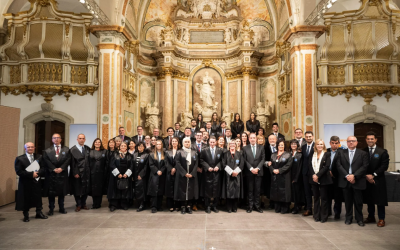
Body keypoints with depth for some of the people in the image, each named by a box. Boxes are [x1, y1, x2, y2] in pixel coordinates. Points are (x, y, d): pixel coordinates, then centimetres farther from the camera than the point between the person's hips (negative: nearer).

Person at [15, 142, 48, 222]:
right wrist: (31, 174, -20)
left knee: (38, 197, 9)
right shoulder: (19, 159, -3)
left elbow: (43, 168, 1)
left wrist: (38, 173, -19)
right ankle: (26, 215, 20)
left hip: (37, 182, 3)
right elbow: (19, 171, -12)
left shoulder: (39, 157, 6)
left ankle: (39, 213, 24)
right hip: (26, 183, -3)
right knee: (26, 199, 5)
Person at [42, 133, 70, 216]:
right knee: (51, 192, 2)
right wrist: (54, 169, -14)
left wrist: (61, 168, -13)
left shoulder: (66, 149, 8)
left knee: (62, 191, 7)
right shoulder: (47, 151, 6)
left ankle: (61, 208, 18)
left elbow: (68, 160, -1)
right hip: (51, 174, -1)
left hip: (62, 173, 1)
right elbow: (46, 161, -4)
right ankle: (51, 209, 12)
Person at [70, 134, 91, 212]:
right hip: (77, 173, -3)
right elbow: (72, 163, -8)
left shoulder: (88, 149, 8)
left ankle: (83, 204, 24)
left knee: (86, 189, 9)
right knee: (77, 189, 6)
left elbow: (89, 160, 9)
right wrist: (75, 173, -12)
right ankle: (78, 205, 20)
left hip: (86, 173, 3)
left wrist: (89, 171, 2)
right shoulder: (73, 150, -4)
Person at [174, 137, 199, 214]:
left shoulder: (194, 153, 8)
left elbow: (196, 164, 2)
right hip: (182, 175, -2)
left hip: (192, 175, 2)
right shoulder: (180, 152, 1)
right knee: (182, 190, 0)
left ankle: (189, 206, 11)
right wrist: (185, 173, -14)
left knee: (191, 190, 2)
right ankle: (183, 207, 8)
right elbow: (177, 163, -7)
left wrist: (192, 173, -10)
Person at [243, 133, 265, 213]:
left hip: (258, 172, 1)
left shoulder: (261, 147, 7)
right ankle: (250, 206, 9)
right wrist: (251, 169, -12)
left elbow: (263, 159, 2)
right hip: (249, 172, -1)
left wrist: (257, 168, -10)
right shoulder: (245, 148, 4)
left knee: (257, 189, 4)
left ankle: (257, 205, 11)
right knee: (250, 190, 3)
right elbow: (245, 160, -1)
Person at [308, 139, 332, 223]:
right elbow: (310, 166, 4)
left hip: (323, 179, -4)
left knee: (324, 198, 3)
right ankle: (316, 216, 18)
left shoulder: (327, 154, -2)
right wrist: (313, 175, -12)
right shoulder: (312, 155, 10)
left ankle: (324, 217, 11)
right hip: (314, 179, 4)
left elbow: (327, 166, -11)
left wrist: (318, 175, -16)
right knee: (316, 198, 10)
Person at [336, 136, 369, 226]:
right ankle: (348, 218, 21)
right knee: (348, 201, 9)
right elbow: (339, 165, 0)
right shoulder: (341, 153, 7)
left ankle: (359, 219, 20)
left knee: (358, 202, 6)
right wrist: (347, 176, -13)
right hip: (345, 181, 1)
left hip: (358, 181, -1)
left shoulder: (363, 153, 4)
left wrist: (354, 175, -15)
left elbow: (365, 166, -5)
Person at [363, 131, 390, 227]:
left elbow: (384, 166, -7)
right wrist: (366, 176, -10)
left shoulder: (382, 152, -1)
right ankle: (371, 217, 22)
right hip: (367, 180, 3)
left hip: (378, 180, -2)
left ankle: (381, 219, 13)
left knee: (380, 200, 2)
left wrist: (373, 175, -13)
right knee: (369, 199, 10)